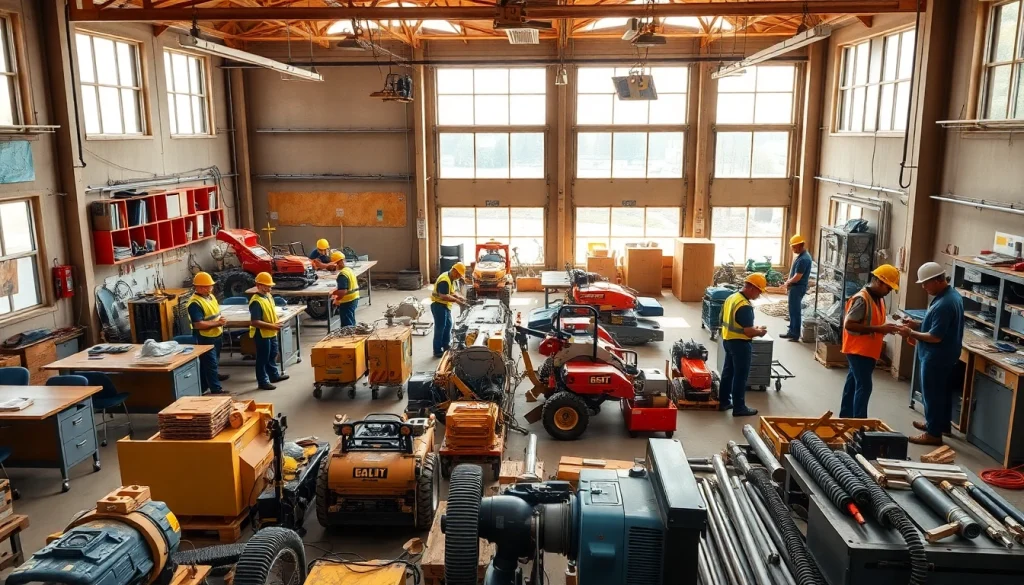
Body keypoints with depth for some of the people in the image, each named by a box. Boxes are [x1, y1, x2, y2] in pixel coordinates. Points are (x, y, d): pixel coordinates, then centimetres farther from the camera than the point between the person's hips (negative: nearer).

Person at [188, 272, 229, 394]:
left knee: (213, 361, 21)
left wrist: (221, 320, -3)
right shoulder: (195, 303, -22)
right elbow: (198, 324, -27)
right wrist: (217, 323, -24)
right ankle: (216, 389, 5)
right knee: (210, 363, -2)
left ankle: (204, 387, 36)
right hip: (205, 338, -9)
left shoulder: (211, 296, 7)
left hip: (216, 335, 9)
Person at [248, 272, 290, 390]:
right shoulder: (256, 302, -24)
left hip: (271, 333, 9)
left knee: (272, 355, 23)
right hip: (261, 334, -9)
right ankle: (263, 382, 11)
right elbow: (254, 322, -28)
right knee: (262, 358, 2)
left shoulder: (269, 296, 5)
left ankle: (274, 375, 39)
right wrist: (272, 326, -27)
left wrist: (276, 324, 6)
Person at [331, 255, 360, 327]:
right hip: (354, 299, 9)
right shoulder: (349, 270, 8)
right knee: (351, 323, 21)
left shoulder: (342, 274, -21)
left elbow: (343, 291, -27)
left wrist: (333, 293, -11)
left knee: (347, 325, -2)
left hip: (347, 302, -9)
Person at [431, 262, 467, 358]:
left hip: (445, 305, 10)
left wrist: (460, 297, 0)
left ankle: (446, 346, 32)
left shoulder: (452, 279, 8)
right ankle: (437, 351, 1)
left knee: (448, 325, 18)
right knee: (440, 328, -5)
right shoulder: (444, 280, -26)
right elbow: (443, 296, -31)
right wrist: (456, 300, -26)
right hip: (438, 305, -10)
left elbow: (452, 292, 16)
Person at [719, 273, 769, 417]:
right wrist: (760, 332, -4)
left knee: (728, 372, 18)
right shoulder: (745, 306, -25)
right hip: (740, 343, -9)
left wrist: (754, 329, 16)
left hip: (727, 340, 9)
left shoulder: (731, 297, 4)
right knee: (740, 376, 2)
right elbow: (748, 332, -26)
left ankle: (723, 401, 28)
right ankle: (739, 407, 11)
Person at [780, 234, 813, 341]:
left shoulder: (803, 259, -22)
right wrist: (789, 284, 9)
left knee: (795, 311, -4)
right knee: (793, 310, 16)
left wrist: (787, 283, -7)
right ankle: (792, 331, 25)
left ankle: (795, 334, 2)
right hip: (796, 287, 10)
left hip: (797, 288, -10)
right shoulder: (803, 255, 11)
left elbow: (797, 277, -23)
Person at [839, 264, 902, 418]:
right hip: (858, 350, -9)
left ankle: (846, 418, 23)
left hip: (868, 350, 9)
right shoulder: (862, 299, -19)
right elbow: (848, 324, -24)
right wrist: (878, 329, -25)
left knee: (853, 384, 15)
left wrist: (885, 328, -1)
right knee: (864, 386, -10)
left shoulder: (879, 298, 10)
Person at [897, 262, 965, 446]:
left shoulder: (943, 304, -29)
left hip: (936, 357, -10)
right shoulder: (952, 294, 5)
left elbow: (935, 337, -27)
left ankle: (933, 433, 12)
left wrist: (911, 333, -16)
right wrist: (917, 324, 7)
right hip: (946, 355, 10)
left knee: (932, 394, 2)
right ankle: (941, 425, 38)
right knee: (943, 391, 22)